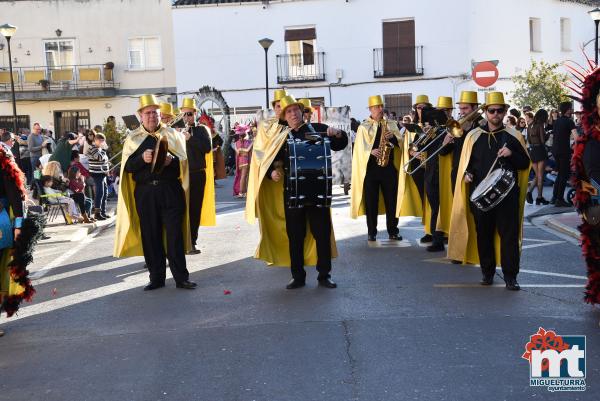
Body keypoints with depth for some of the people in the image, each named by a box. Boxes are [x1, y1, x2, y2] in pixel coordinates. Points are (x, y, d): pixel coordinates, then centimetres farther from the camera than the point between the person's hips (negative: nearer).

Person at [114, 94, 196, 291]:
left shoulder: (171, 134, 8)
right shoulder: (133, 138, 10)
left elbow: (184, 160, 4)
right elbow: (127, 166, 1)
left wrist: (171, 160, -17)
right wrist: (142, 158, -17)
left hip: (170, 191, -1)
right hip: (145, 192, 1)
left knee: (175, 234, -2)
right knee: (150, 236, 4)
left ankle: (181, 277, 5)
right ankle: (156, 277, 15)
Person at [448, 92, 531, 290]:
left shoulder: (514, 136, 6)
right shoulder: (473, 136, 6)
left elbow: (525, 164, 7)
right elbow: (465, 163, 11)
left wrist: (511, 155, -11)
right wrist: (466, 174, -9)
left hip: (507, 194, -1)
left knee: (509, 234, -2)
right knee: (483, 234, 7)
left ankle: (510, 276, 5)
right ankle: (487, 272, 21)